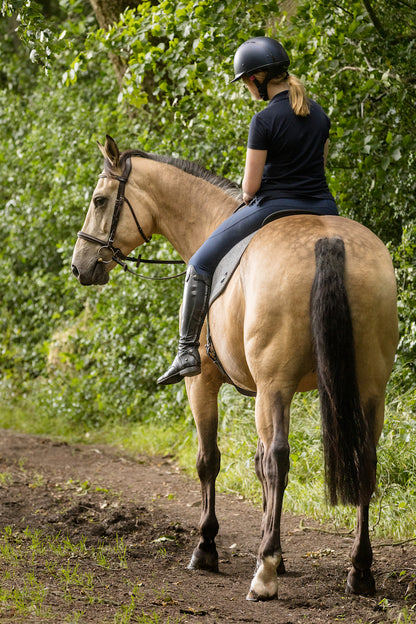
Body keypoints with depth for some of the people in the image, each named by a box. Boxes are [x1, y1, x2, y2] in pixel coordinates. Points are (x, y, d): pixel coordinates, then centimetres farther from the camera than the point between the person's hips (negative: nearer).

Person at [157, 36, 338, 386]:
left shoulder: (265, 121, -15)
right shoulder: (319, 115, 7)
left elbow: (250, 185, -12)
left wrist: (247, 196, 10)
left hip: (274, 207, -6)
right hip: (322, 209, 6)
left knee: (201, 266, 8)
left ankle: (188, 352, 4)